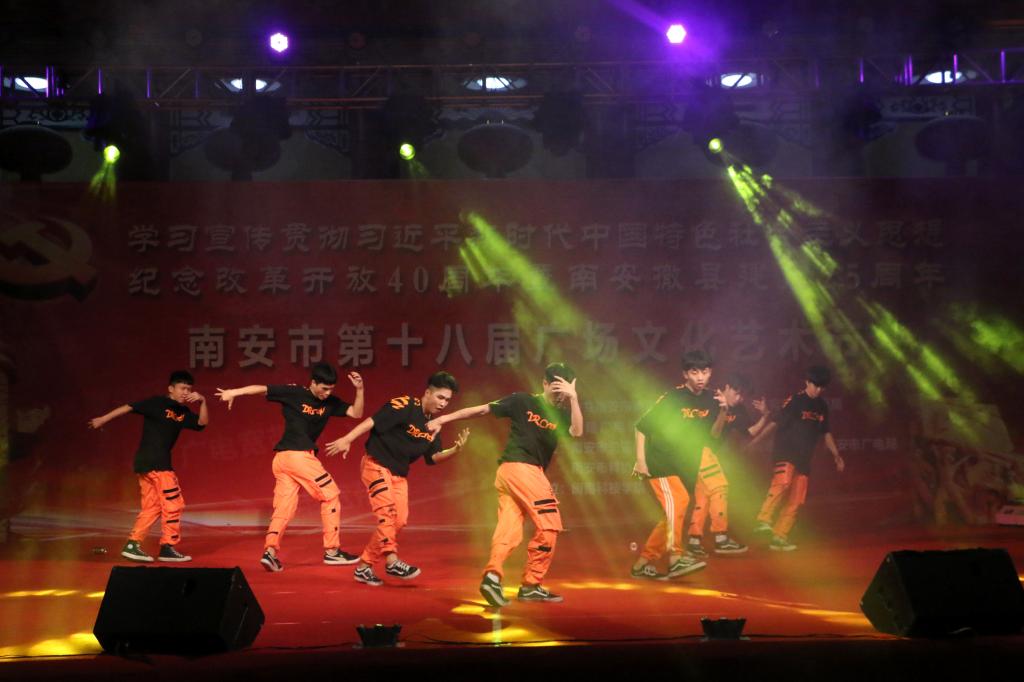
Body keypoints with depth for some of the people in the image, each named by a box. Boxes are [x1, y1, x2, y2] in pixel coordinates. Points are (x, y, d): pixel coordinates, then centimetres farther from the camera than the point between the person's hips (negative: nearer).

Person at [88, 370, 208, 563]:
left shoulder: (183, 412, 12)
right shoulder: (158, 402, -9)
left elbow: (202, 423, 10)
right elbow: (130, 407, -10)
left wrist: (202, 402, -5)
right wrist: (103, 419, -11)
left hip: (146, 463, 8)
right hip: (155, 462, -8)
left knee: (151, 507, 10)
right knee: (173, 503, -4)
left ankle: (132, 545, 10)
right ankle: (168, 548, 0)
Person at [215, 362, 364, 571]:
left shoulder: (330, 403, 10)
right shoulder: (294, 393, -8)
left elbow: (356, 413, 7)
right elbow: (262, 389, -11)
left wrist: (359, 389, -6)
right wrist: (234, 392, -21)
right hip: (299, 455, -7)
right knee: (331, 496, 2)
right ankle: (331, 551, 8)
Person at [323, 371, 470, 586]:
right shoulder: (404, 406, -19)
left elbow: (433, 457, 6)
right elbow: (372, 421, -24)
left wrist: (454, 450, -11)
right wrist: (347, 439, -33)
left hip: (399, 474, 8)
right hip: (376, 464, -8)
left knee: (399, 520, 3)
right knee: (386, 509, -21)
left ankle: (364, 567, 10)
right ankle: (392, 561, -24)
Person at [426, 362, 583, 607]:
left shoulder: (562, 413, 12)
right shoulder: (523, 401, 0)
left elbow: (577, 432, -9)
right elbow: (482, 409, 3)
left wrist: (573, 398, -18)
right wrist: (445, 418, 3)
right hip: (518, 467, -6)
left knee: (509, 531, -6)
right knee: (549, 524, -8)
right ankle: (531, 585, -3)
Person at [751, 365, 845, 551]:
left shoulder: (822, 406, 13)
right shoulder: (795, 401, -7)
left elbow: (826, 433, 23)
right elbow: (776, 422, -13)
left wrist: (836, 455, 19)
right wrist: (755, 441, -19)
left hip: (803, 459, 7)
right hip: (785, 453, -7)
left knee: (795, 502, 4)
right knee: (783, 482, -34)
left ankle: (779, 538, 10)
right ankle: (764, 520, -33)